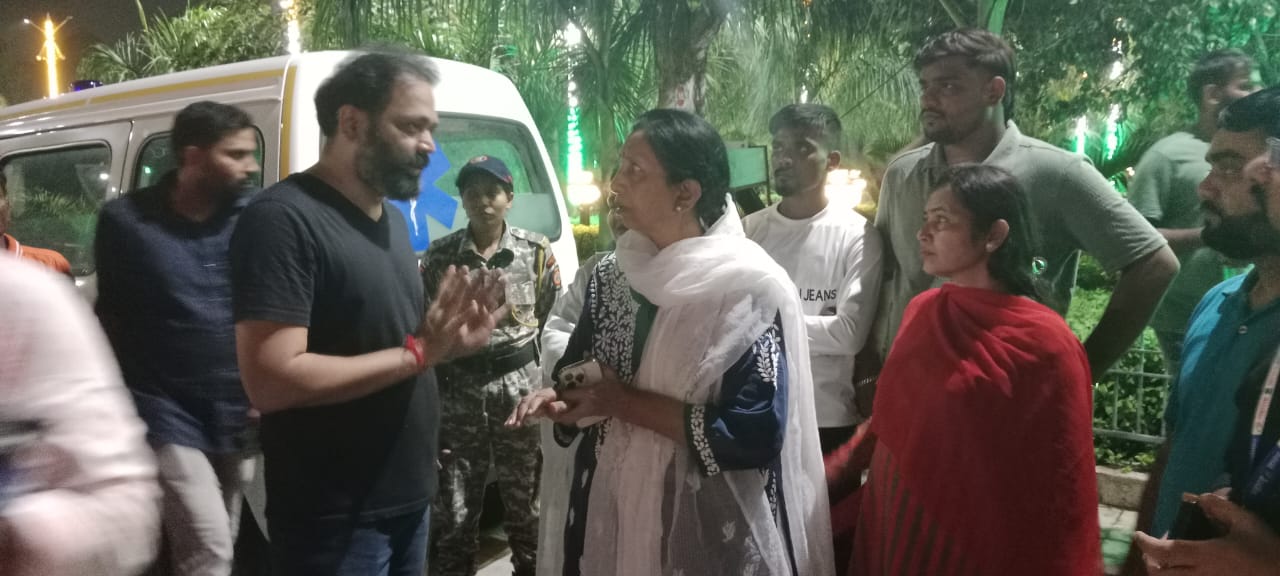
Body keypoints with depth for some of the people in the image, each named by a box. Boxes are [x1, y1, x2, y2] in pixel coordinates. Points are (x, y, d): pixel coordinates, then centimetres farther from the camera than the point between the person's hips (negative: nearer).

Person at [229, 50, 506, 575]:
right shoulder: (282, 220, -18)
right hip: (335, 522, -8)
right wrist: (419, 351, -21)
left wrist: (450, 343, -2)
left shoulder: (391, 218, 11)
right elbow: (271, 381, -25)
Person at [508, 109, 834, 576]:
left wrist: (627, 403, -19)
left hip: (710, 533, -5)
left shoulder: (749, 287, -17)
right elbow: (578, 373, 11)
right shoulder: (611, 276, 0)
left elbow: (755, 435, -23)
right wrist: (557, 398, -11)